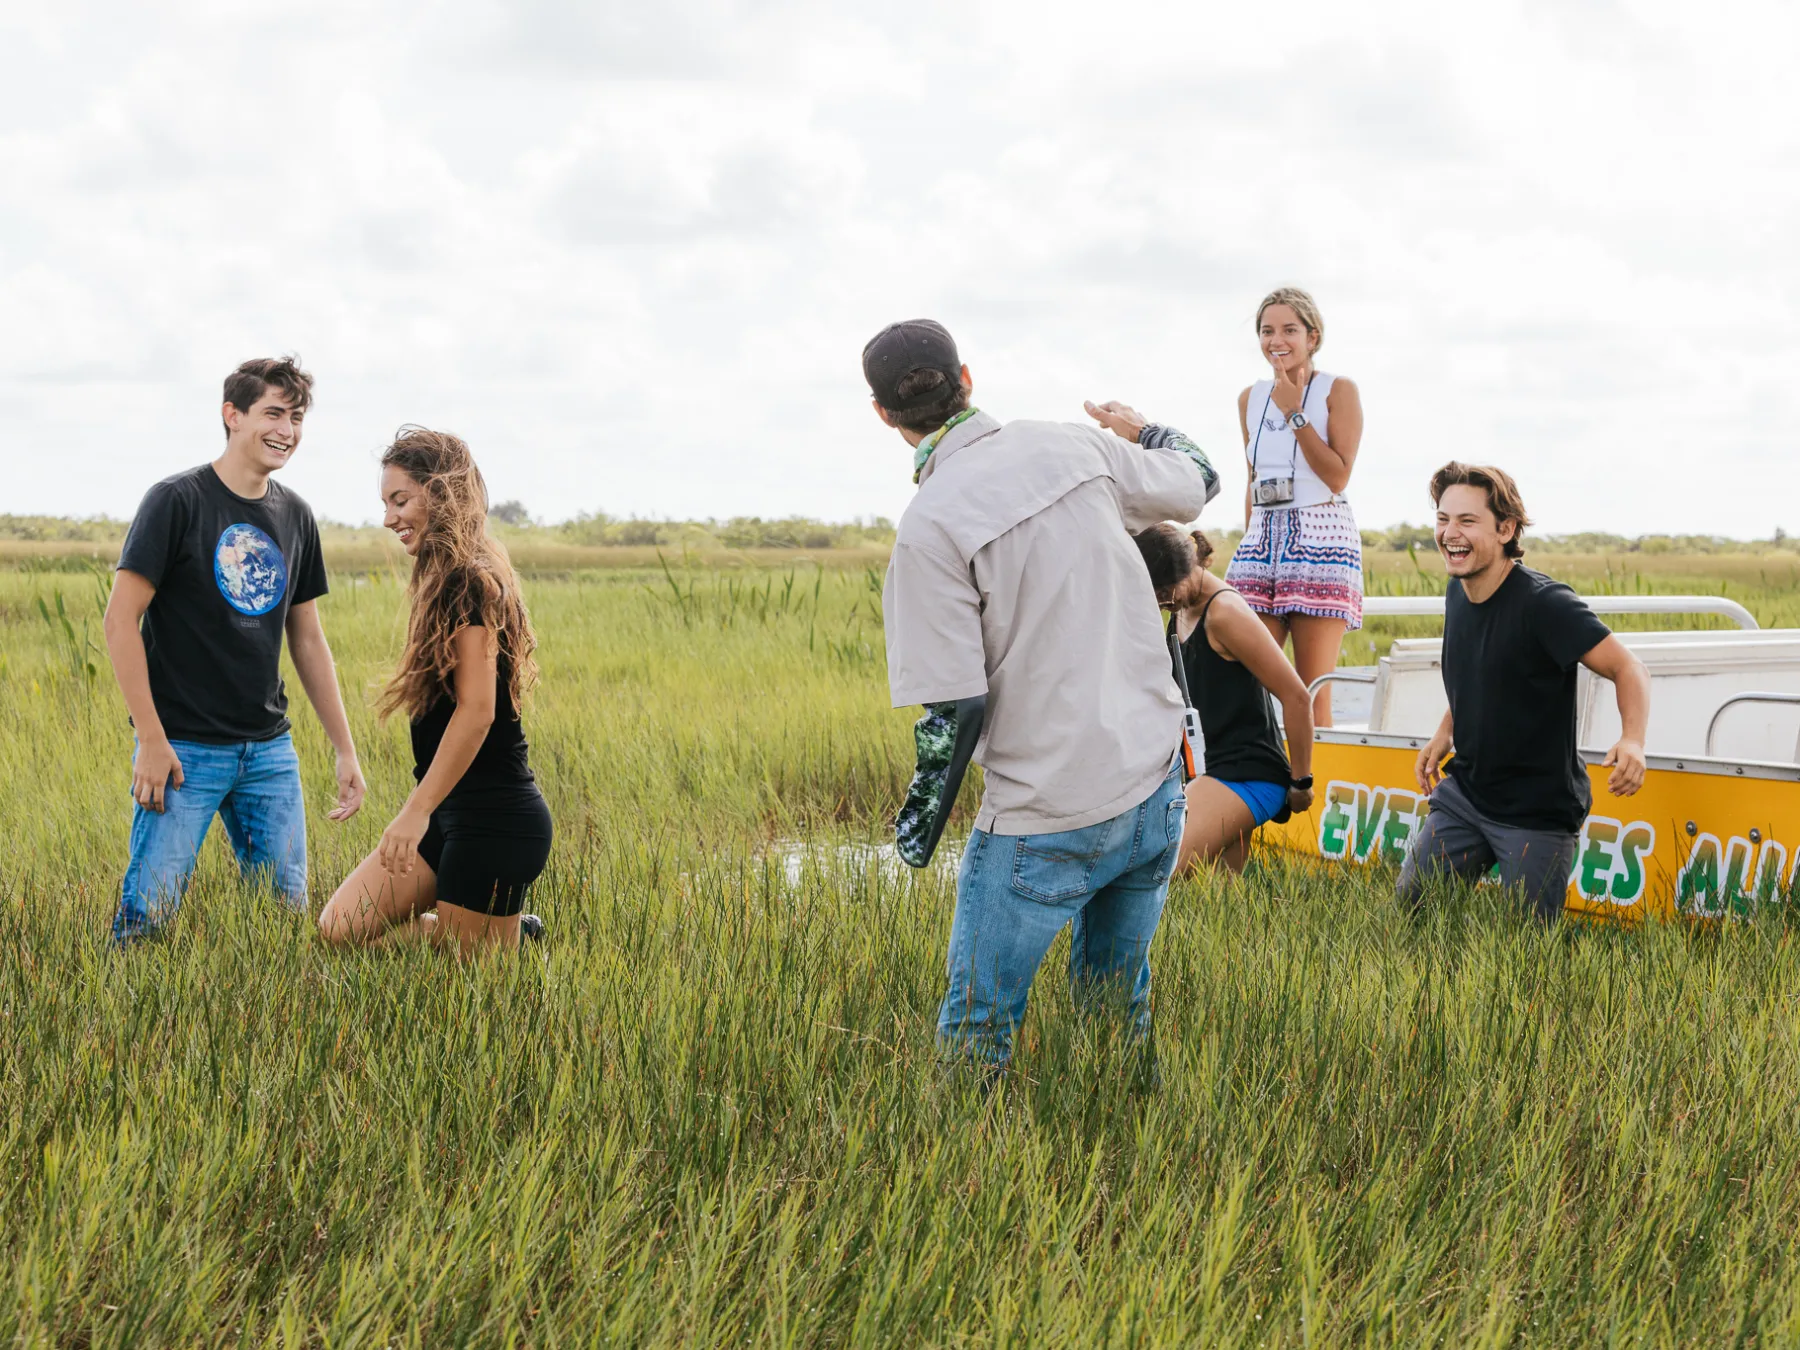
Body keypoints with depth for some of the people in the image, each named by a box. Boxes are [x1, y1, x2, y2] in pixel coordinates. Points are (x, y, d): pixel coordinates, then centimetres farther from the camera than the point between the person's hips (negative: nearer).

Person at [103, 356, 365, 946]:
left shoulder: (295, 516, 9)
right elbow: (121, 618, -11)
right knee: (147, 919, -10)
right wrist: (151, 740, -16)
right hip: (185, 748, -6)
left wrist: (346, 749, 12)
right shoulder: (177, 501, -9)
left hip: (269, 749, 6)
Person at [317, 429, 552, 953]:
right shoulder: (449, 580, 13)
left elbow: (476, 709, -22)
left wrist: (418, 809, -21)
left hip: (494, 821, -10)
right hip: (456, 813, 10)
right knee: (339, 929, 3)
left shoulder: (470, 584, -16)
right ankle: (508, 931, 16)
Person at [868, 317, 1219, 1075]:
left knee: (976, 1027, 6)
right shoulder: (1075, 448, 1)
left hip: (1047, 823, -6)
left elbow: (955, 706, -15)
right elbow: (1199, 485, 20)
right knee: (1118, 1002, 19)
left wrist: (919, 825, -1)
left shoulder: (928, 528, -15)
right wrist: (1141, 429, 40)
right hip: (1156, 786, 6)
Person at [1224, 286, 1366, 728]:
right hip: (1261, 539, 5)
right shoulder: (1250, 399, 15)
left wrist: (1295, 413, -9)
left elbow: (1338, 476, -9)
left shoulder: (1338, 391, 0)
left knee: (1313, 694, -6)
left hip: (1320, 538, -5)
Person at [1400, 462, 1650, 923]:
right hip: (1463, 793, 7)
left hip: (1538, 810, -7)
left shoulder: (1543, 603, -22)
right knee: (1410, 903, 7)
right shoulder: (1457, 592, 2)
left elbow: (1628, 668, -23)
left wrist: (1632, 740, -40)